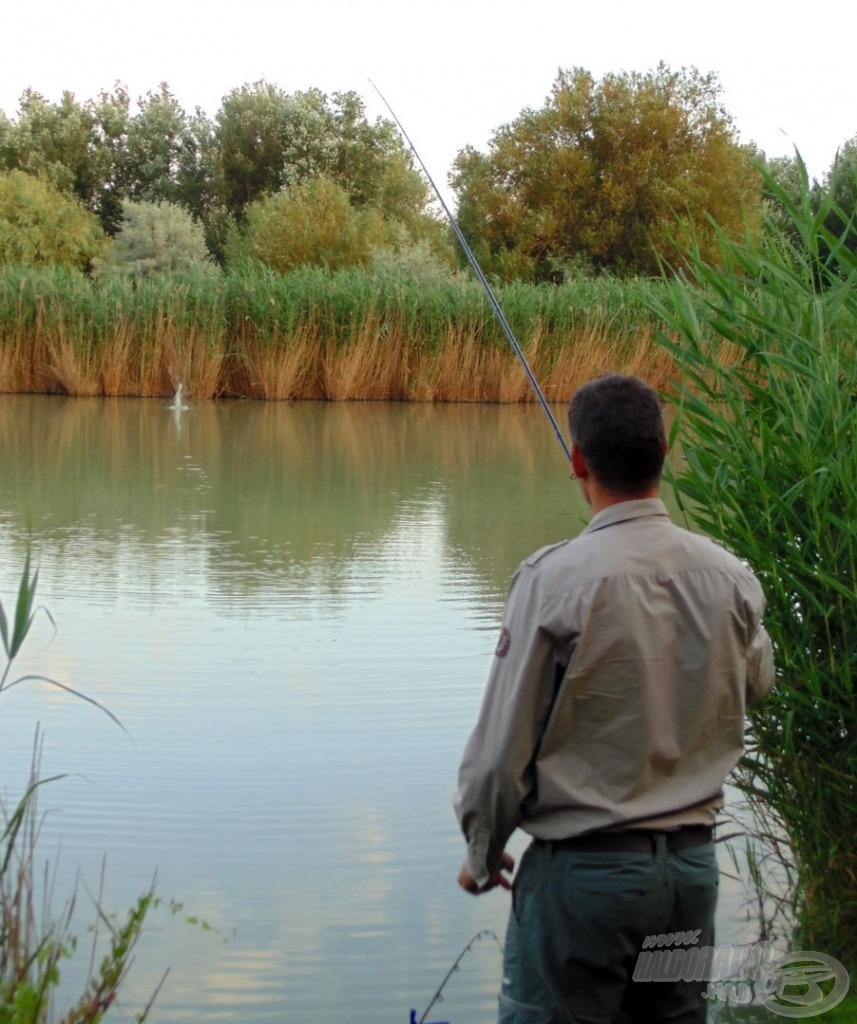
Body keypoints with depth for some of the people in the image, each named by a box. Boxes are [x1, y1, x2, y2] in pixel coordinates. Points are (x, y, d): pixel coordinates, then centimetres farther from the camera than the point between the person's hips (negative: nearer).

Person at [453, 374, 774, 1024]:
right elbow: (758, 683, 19)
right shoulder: (729, 576, -3)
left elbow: (503, 747, -12)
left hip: (585, 869, -5)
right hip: (695, 862, 5)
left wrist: (482, 855, 3)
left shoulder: (557, 581, -17)